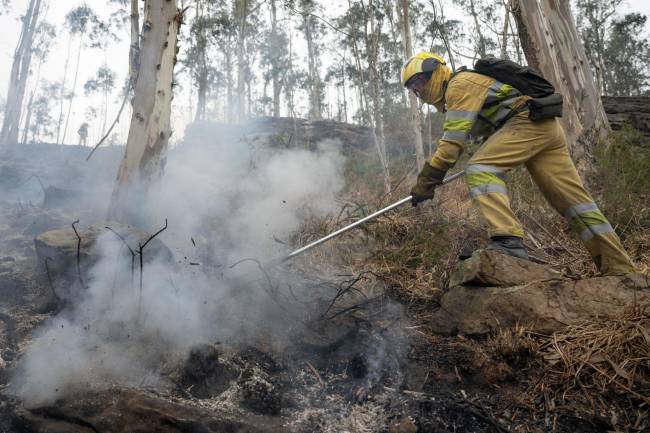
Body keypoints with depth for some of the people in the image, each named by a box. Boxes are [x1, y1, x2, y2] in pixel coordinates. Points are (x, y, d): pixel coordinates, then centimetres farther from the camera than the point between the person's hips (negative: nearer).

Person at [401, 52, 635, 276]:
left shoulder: (459, 84, -4)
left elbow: (452, 141, -13)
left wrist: (426, 182, -12)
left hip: (530, 121, -10)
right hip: (548, 128, 10)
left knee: (480, 169, -20)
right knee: (572, 197, 7)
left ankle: (508, 241, -34)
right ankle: (620, 270, 10)